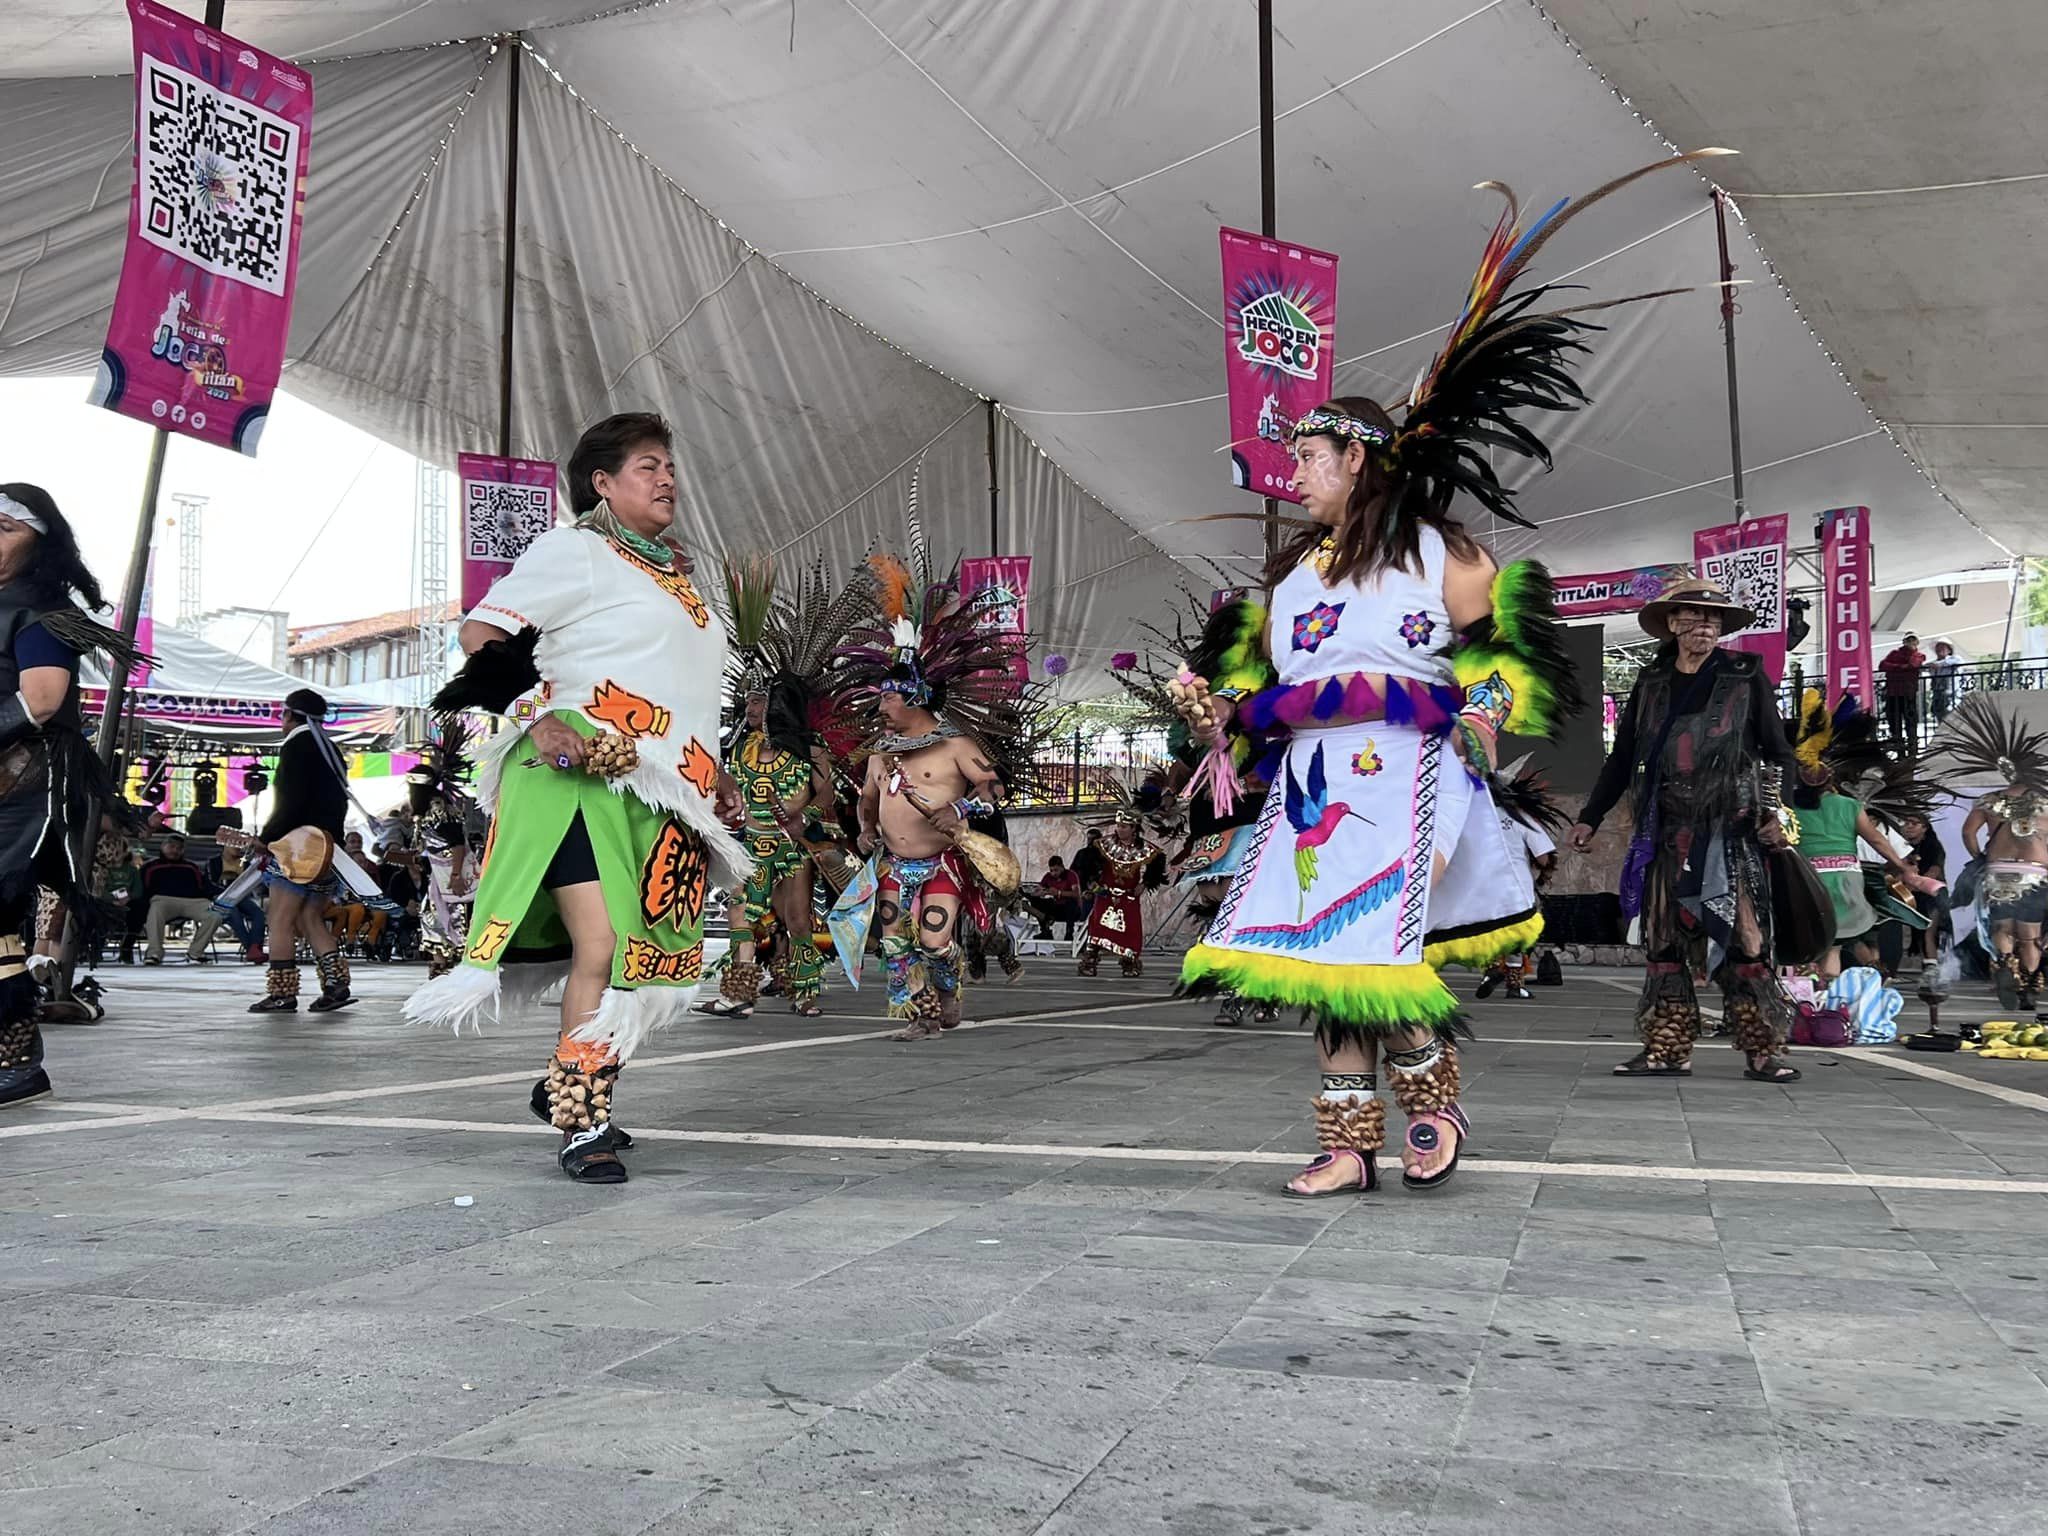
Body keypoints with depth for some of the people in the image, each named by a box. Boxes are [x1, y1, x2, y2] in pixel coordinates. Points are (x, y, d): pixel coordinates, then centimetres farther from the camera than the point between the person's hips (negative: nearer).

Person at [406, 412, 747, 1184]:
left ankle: (569, 1085, 27)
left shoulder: (675, 573, 23)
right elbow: (481, 634, -8)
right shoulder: (575, 549, 0)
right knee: (603, 948, -16)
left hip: (667, 796, 8)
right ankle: (581, 1126, -4)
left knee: (651, 957, 8)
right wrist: (538, 720, -17)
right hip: (587, 776, -8)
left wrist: (714, 777, 21)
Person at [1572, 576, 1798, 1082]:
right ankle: (1667, 1049, 9)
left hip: (1731, 829, -3)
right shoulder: (1651, 683, 11)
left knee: (1743, 937, -6)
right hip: (1667, 831, 3)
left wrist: (1776, 812, -9)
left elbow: (1777, 751, 4)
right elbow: (1621, 758, 16)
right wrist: (1590, 817, 13)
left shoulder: (1744, 675, 4)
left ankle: (1764, 1052, -1)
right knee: (1664, 939, 4)